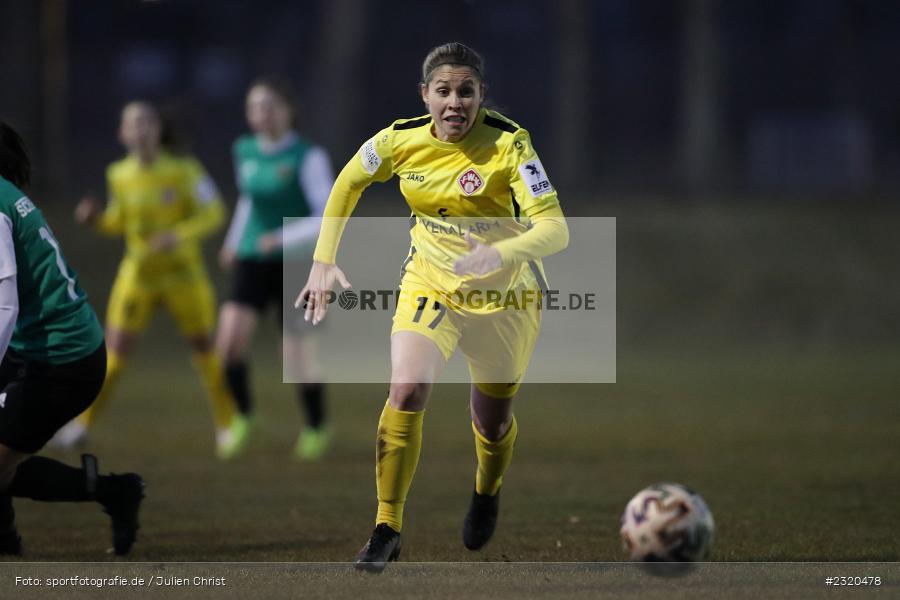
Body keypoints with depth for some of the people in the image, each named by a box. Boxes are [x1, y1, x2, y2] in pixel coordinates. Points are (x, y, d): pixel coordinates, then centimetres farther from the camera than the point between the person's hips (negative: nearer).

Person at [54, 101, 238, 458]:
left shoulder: (184, 171, -13)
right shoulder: (118, 175, -2)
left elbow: (213, 213, -10)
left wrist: (179, 234, -26)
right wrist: (98, 218, -10)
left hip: (183, 273, -2)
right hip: (138, 274, 2)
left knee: (204, 350, 7)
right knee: (115, 351, -7)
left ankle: (227, 427, 27)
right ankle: (83, 423, 6)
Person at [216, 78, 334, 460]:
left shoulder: (308, 157, -13)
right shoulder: (244, 151, 4)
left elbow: (329, 217, -18)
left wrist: (284, 238, -28)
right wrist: (234, 242, 23)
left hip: (294, 264, -4)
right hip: (251, 263, 4)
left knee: (299, 355, 1)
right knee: (229, 341, -15)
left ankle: (316, 428, 26)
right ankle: (243, 415, 8)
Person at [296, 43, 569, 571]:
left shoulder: (508, 144, -22)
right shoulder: (401, 140, -12)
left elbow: (556, 229, -29)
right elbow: (349, 182, 8)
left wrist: (501, 254, -48)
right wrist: (324, 262, 1)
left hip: (505, 293, -1)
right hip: (430, 283, 1)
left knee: (493, 422, 12)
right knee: (406, 391, -24)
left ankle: (488, 493, 49)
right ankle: (387, 530, -13)